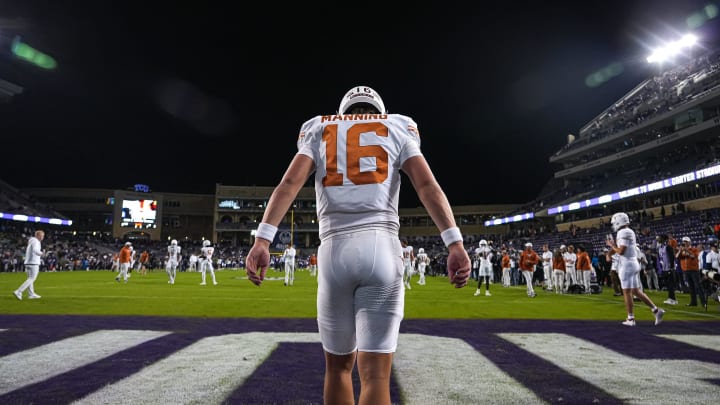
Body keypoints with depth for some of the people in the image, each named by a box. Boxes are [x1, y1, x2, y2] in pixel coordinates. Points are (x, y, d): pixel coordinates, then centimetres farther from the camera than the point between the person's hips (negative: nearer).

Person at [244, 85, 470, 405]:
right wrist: (455, 243, -6)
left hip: (335, 249, 2)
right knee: (376, 374, -1)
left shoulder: (320, 132, 20)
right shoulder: (397, 130, 18)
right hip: (381, 247, -1)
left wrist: (262, 240, -6)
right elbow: (427, 185, 2)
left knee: (338, 365, 18)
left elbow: (289, 183, 2)